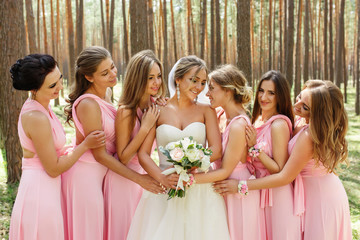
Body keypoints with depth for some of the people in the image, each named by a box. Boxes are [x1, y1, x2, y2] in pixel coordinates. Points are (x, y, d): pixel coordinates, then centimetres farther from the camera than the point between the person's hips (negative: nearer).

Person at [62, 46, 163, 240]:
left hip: (98, 174, 9)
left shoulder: (102, 97, 5)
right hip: (85, 175, -9)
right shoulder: (88, 104, -23)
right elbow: (100, 155, -20)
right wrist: (139, 178, -15)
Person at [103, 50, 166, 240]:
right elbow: (122, 157, -20)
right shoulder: (126, 112, -22)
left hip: (144, 175, 7)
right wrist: (145, 127, -26)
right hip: (123, 179, -7)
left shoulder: (156, 106, -3)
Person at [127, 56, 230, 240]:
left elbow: (216, 150, -3)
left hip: (200, 189, 1)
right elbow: (143, 153, 0)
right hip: (166, 190, 0)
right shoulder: (157, 110, 4)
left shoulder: (206, 111, 7)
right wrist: (161, 178, -16)